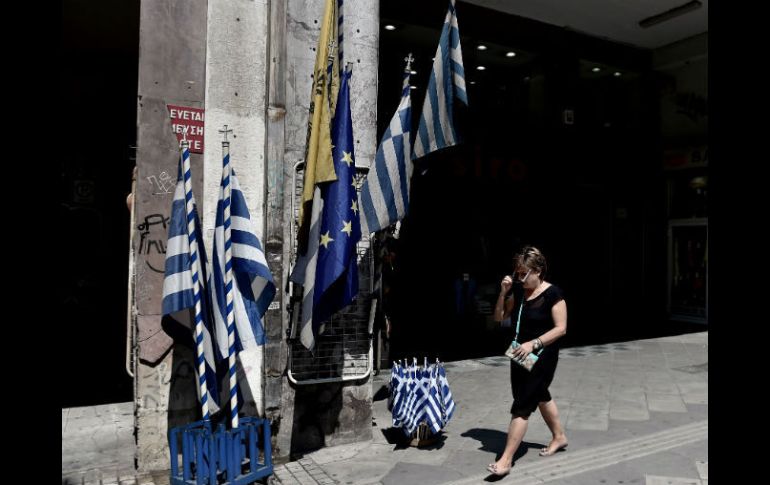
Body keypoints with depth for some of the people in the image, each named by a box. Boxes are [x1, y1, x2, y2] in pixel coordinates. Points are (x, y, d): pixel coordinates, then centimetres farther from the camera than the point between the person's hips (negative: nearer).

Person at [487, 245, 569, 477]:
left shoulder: (553, 294, -16)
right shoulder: (519, 293, 4)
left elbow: (561, 329, -18)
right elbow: (499, 317, 7)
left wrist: (533, 343, -26)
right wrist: (503, 293, -7)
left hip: (542, 358, -7)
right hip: (520, 356, 8)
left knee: (521, 406, -7)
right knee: (540, 397, 23)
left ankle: (506, 460, -2)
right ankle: (559, 436, 45)